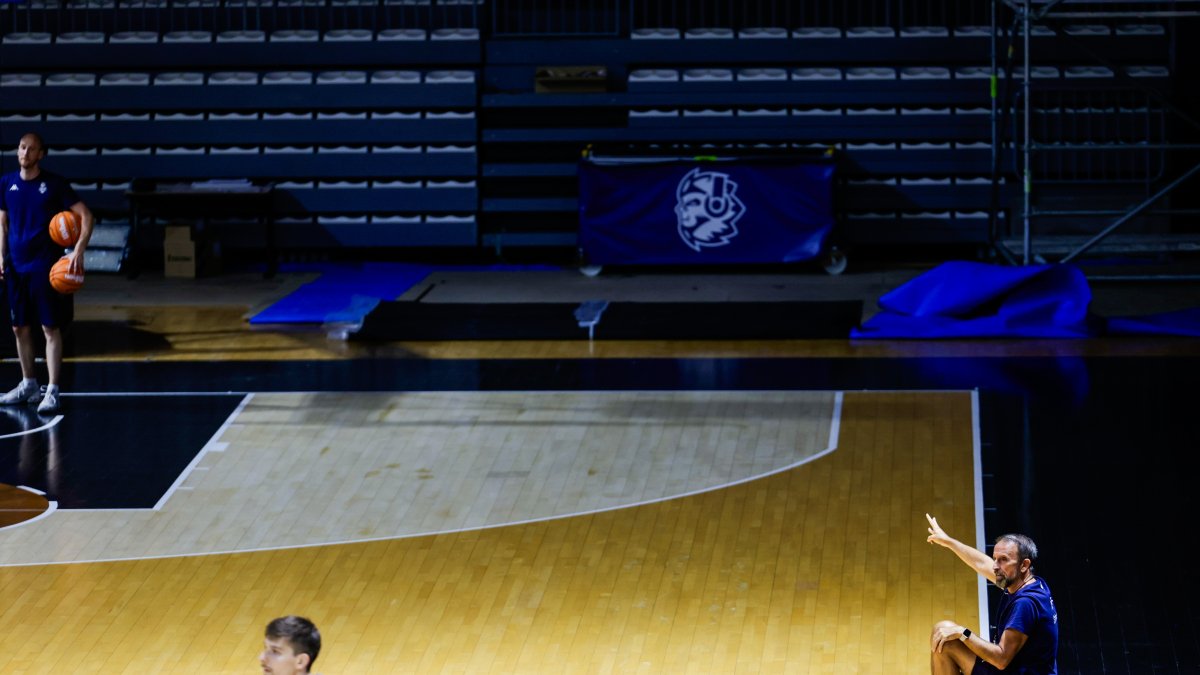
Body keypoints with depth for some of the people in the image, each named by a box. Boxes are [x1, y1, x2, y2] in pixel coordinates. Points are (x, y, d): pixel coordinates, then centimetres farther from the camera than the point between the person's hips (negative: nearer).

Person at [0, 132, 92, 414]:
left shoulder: (54, 183, -6)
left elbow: (85, 215, -6)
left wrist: (78, 251, -17)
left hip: (47, 266, -5)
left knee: (51, 328, -6)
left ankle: (52, 391, -6)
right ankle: (29, 385, 24)